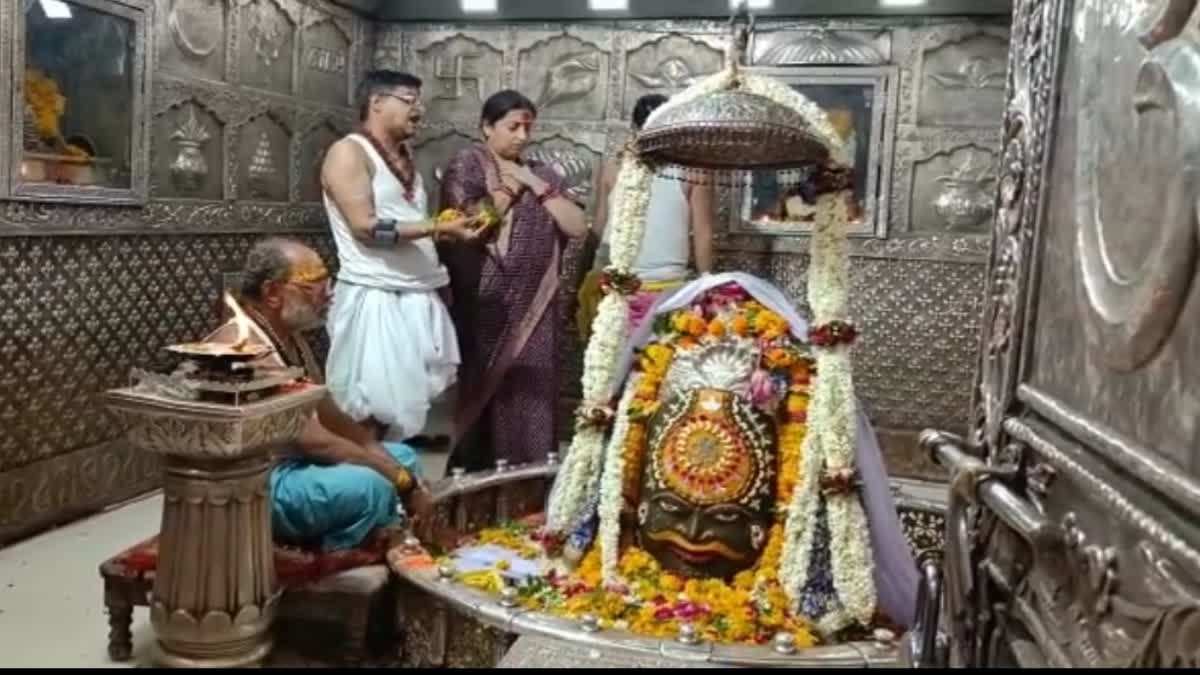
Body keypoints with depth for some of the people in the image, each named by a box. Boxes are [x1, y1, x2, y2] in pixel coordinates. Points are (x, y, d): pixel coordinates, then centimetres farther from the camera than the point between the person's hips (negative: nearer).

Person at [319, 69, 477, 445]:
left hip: (420, 297, 8)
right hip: (374, 297, -8)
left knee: (406, 401, 9)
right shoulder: (348, 152, -6)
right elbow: (366, 227, -16)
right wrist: (439, 228, -18)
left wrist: (458, 229, 7)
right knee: (371, 406, -6)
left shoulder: (404, 157, 20)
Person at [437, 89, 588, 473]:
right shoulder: (466, 165, 2)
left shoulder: (540, 174, 15)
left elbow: (578, 227, 5)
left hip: (535, 311, 4)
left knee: (532, 402, 4)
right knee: (484, 395, -1)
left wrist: (537, 186, -1)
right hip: (485, 309, -4)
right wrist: (510, 187, -4)